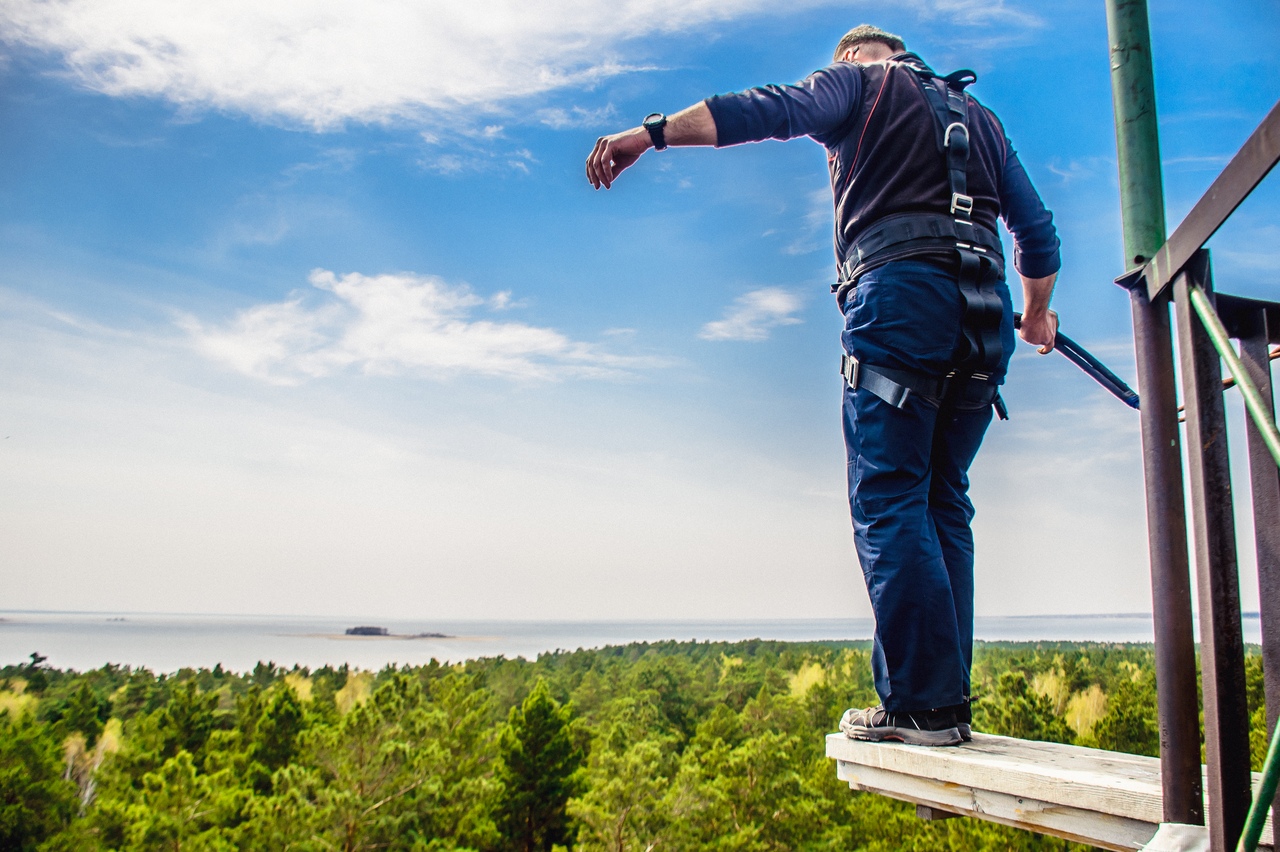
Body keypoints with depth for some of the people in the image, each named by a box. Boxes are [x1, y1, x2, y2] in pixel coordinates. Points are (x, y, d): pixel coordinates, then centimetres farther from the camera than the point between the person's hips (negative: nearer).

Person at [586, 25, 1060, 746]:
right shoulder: (978, 113, 32)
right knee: (942, 502, 7)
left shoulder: (861, 81, 15)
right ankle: (948, 702, 4)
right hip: (984, 313, 6)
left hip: (902, 289, -6)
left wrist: (652, 133, -13)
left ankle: (922, 702, -13)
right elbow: (1037, 226, 31)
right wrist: (1037, 311, 46)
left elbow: (770, 109, -5)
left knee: (888, 499, -8)